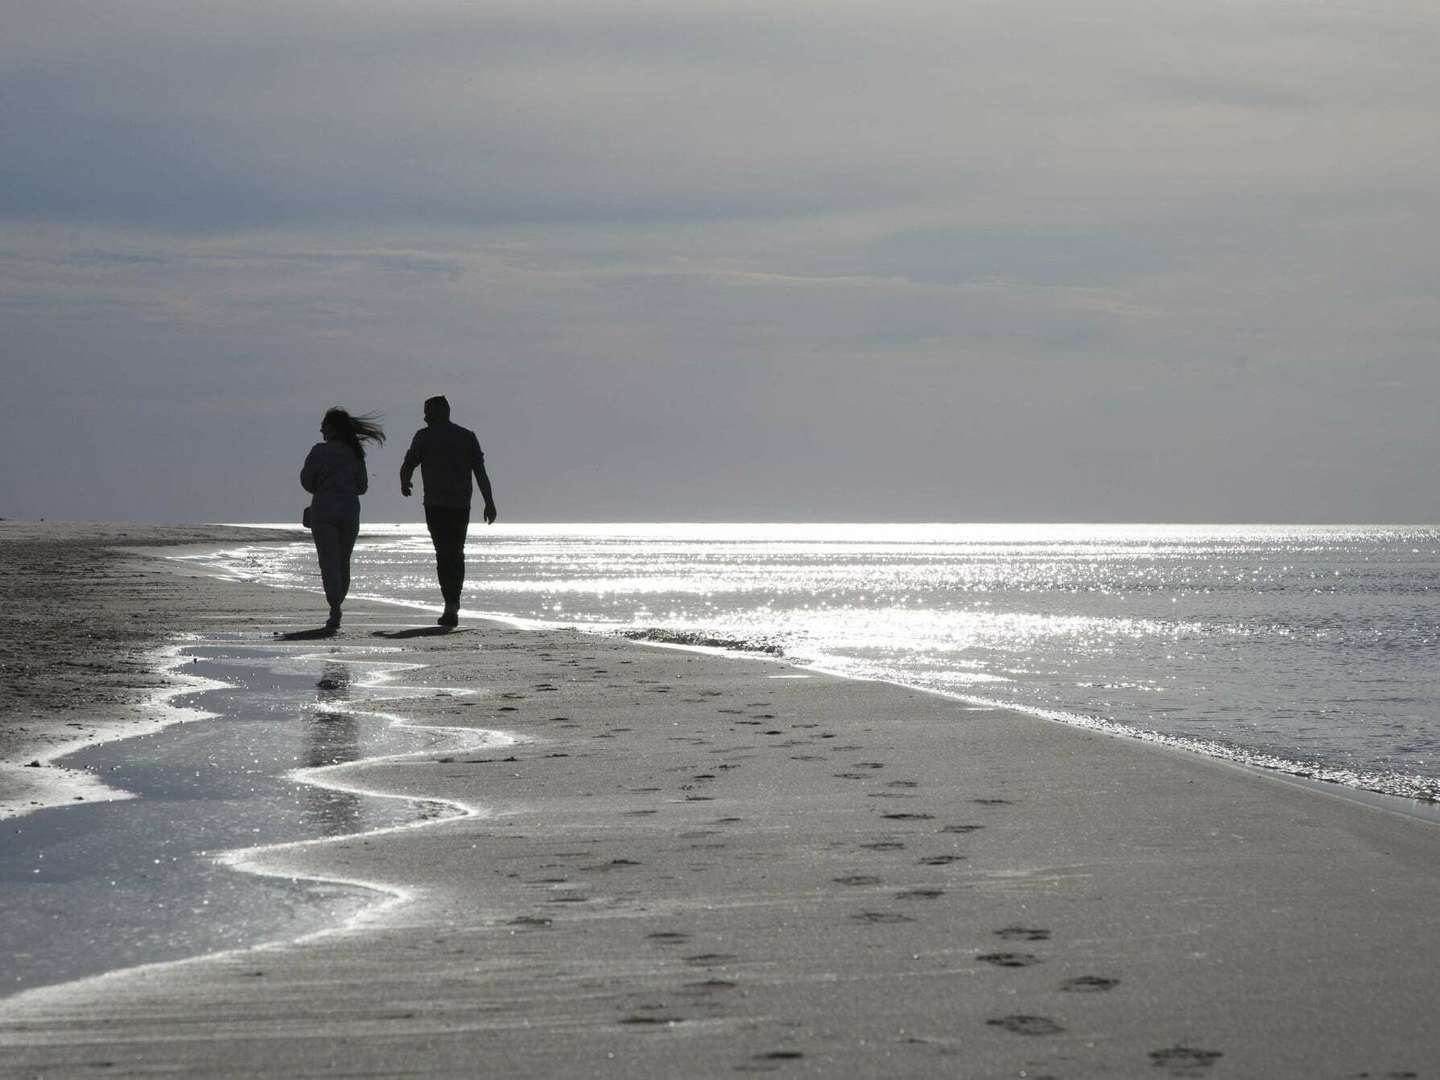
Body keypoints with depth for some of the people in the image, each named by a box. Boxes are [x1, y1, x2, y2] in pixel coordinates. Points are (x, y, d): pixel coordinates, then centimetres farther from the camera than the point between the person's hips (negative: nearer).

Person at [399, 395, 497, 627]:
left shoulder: (424, 436, -1)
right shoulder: (467, 437, 8)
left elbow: (408, 465, -2)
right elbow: (480, 471, 3)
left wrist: (404, 485, 19)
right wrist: (489, 503, 2)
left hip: (436, 505, -4)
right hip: (461, 504, 4)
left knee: (444, 555, -4)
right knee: (457, 554, 17)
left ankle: (452, 605, -16)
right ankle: (454, 603, 24)